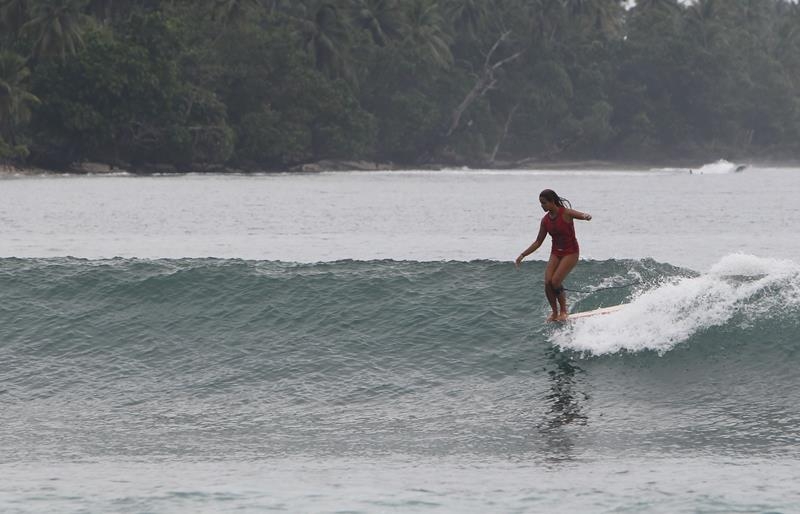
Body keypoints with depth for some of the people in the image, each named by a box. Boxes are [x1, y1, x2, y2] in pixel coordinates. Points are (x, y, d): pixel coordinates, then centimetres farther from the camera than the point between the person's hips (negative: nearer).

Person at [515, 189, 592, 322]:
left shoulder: (566, 213, -14)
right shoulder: (545, 220, 2)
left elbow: (584, 215, -27)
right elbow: (538, 242, 10)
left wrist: (586, 216, -52)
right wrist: (522, 255, 5)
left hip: (571, 252, -6)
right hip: (556, 253, 6)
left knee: (555, 281, -18)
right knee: (547, 282, -10)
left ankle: (563, 311, 1)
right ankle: (555, 312, 6)